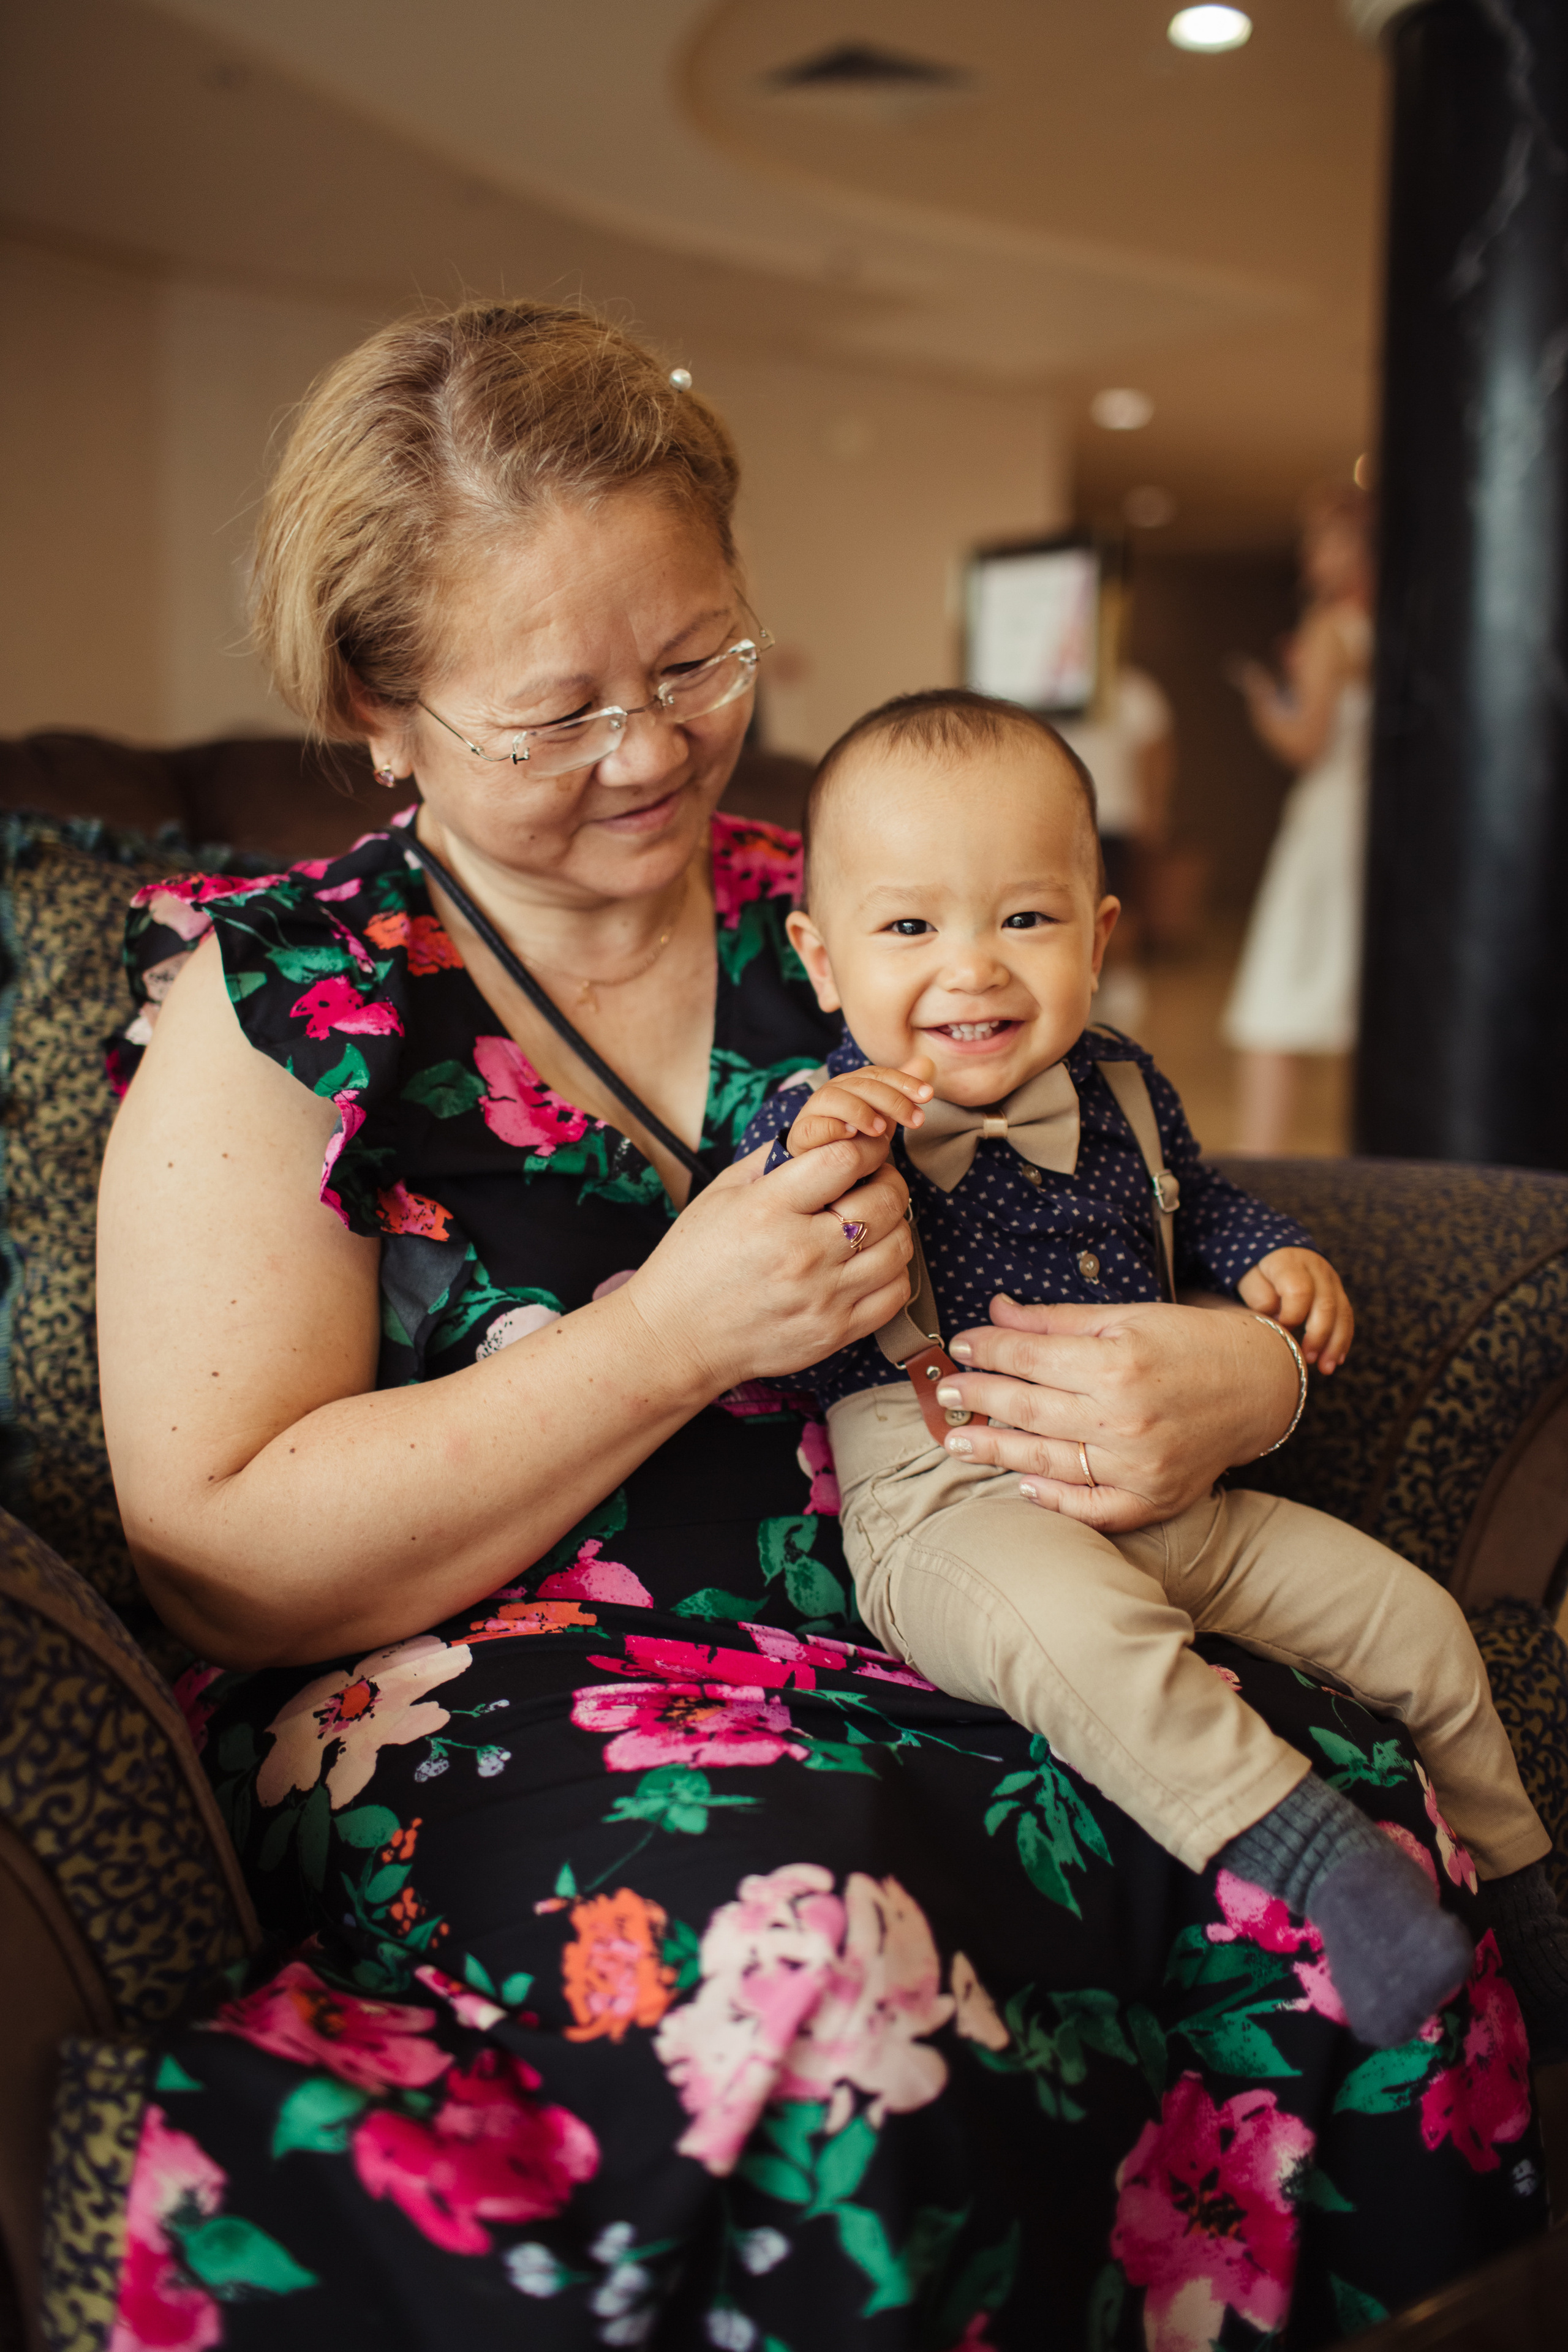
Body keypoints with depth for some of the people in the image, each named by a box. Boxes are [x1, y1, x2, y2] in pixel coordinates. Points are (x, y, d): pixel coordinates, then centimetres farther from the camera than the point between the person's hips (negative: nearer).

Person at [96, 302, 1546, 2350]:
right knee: (814, 1926, -35)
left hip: (916, 1650, 4)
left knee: (1336, 1800, -23)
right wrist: (678, 1334, -17)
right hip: (466, 1706, -3)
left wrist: (1236, 1379, -10)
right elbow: (223, 1557, -8)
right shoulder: (278, 1005, -2)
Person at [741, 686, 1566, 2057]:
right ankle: (1313, 1859, -34)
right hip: (949, 1509, -6)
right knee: (1084, 1628, -40)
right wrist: (801, 1173, -31)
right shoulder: (816, 1121, -7)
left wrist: (1275, 1260, 9)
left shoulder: (1118, 1092, 9)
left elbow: (1197, 1208, 30)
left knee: (1417, 1622, 7)